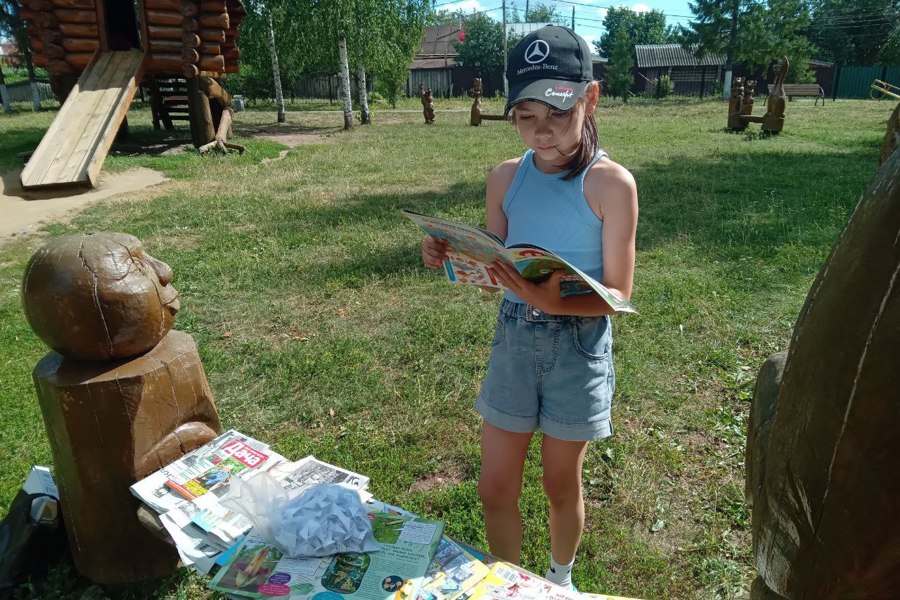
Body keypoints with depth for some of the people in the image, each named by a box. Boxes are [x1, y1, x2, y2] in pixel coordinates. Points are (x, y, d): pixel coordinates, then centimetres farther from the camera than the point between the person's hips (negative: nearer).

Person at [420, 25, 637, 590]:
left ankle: (559, 580, 47)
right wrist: (454, 258, -15)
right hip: (514, 338, 4)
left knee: (562, 484, 17)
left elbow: (617, 293, -14)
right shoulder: (506, 178, -1)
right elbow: (492, 271, 5)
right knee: (495, 489, 12)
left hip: (578, 346, -3)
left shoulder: (611, 182, -15)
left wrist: (555, 303, -32)